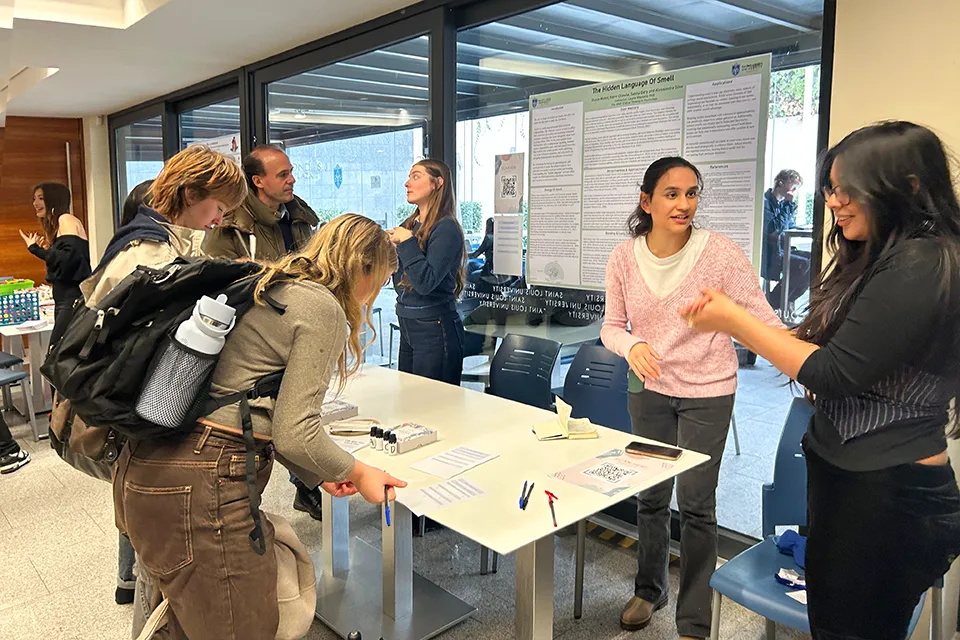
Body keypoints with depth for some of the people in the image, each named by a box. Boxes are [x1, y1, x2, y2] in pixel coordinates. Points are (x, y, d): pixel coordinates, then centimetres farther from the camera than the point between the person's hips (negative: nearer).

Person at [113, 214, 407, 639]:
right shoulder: (322, 307, -10)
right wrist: (358, 474, 3)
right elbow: (294, 433, -14)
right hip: (198, 490, -10)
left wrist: (317, 473, 18)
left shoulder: (269, 287, 17)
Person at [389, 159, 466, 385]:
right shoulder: (410, 224, 9)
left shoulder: (446, 228, -14)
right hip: (407, 326, 9)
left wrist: (407, 242, -18)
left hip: (435, 329, -8)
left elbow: (425, 282, -24)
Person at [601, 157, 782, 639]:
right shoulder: (624, 258, -7)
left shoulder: (719, 252, -17)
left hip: (707, 392, -3)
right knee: (650, 495, 17)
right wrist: (632, 346, -23)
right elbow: (611, 326, 0)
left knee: (695, 504, 2)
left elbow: (763, 319, -15)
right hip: (649, 389, 3)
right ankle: (649, 588, 42)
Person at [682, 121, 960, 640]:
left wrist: (735, 320, -15)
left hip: (887, 494, -9)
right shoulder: (877, 258, 10)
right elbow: (821, 344, 10)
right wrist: (730, 320, 1)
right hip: (848, 477, 9)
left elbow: (834, 373, -22)